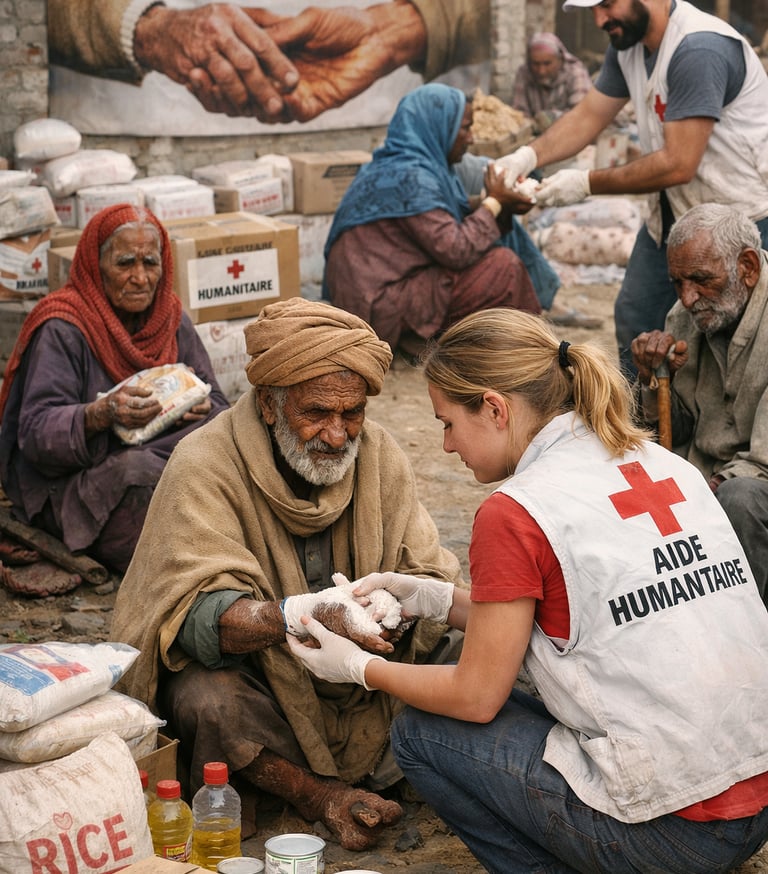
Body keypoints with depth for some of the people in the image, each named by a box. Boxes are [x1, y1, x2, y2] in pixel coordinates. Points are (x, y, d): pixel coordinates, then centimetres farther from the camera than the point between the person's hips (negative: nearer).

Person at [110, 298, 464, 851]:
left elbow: (434, 579, -8)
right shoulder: (206, 468, -19)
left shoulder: (378, 453, -4)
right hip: (253, 682, -3)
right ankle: (318, 794, -9)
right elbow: (200, 616, -30)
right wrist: (314, 611, -49)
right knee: (207, 699, -35)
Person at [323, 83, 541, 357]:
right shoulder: (409, 177, -18)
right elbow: (457, 250, -21)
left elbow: (451, 234, 11)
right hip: (380, 309, -10)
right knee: (503, 267, -12)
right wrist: (493, 204, -8)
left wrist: (503, 208, 0)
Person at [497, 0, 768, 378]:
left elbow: (677, 165, -28)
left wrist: (586, 183, -22)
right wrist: (527, 156, -11)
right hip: (669, 215, 9)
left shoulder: (698, 49, -27)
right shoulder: (626, 44, 1)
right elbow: (587, 116, 7)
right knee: (635, 321, 15)